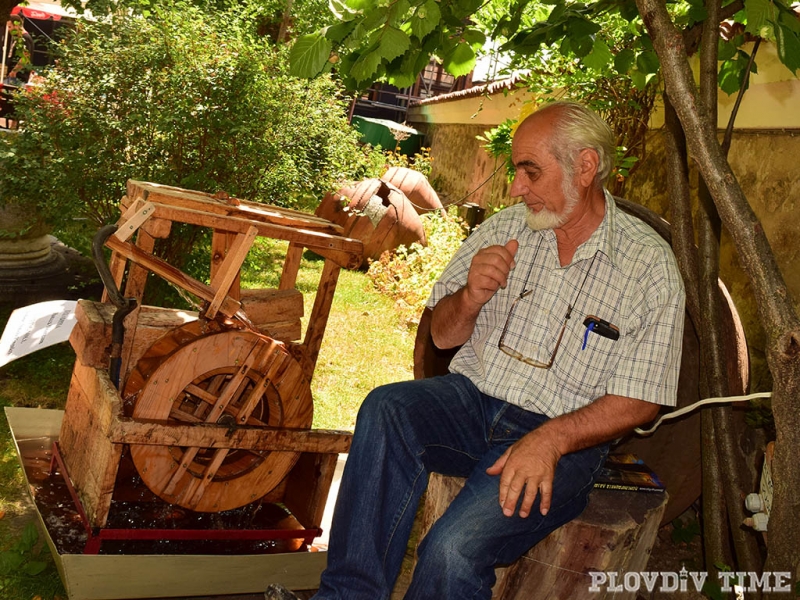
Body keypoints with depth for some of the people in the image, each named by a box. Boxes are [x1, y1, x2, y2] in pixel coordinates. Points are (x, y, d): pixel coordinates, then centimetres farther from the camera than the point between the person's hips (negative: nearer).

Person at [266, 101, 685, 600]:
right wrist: (471, 297, -12)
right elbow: (442, 335, 11)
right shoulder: (505, 228, 7)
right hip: (473, 399, 4)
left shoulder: (650, 264, -5)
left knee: (455, 548, -30)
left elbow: (639, 401, -6)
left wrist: (550, 439, -21)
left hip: (563, 437, -4)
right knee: (386, 408, -28)